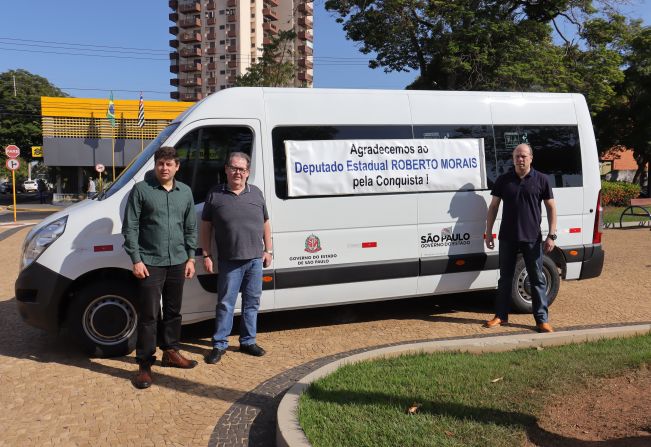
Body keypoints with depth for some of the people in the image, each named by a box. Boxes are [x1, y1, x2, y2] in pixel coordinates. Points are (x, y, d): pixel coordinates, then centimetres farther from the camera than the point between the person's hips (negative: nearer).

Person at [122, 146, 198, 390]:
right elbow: (130, 228, -6)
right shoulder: (141, 189, -5)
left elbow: (191, 228, 13)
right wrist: (136, 260, -12)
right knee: (148, 315, -2)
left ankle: (171, 352, 32)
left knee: (173, 311, 16)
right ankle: (145, 364, 8)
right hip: (150, 264, -4)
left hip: (178, 262, 5)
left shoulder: (185, 192, 8)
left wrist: (190, 257, 8)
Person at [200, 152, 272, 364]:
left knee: (252, 302, 11)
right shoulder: (215, 194, -1)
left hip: (255, 259, 3)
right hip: (229, 261, -3)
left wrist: (268, 250, 8)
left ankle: (248, 341, 24)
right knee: (225, 303, 3)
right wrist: (206, 255, -2)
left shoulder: (256, 194, 8)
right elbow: (205, 227, 2)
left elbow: (265, 224, 13)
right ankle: (219, 344, 13)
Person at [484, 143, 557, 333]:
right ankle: (501, 316, 22)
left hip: (532, 238, -1)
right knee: (505, 278, 11)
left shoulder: (541, 180, 0)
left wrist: (551, 235, -6)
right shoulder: (503, 180, 3)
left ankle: (542, 319, 13)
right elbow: (493, 207, 7)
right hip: (507, 238, 2)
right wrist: (488, 233, 2)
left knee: (537, 279, 4)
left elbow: (551, 208, 1)